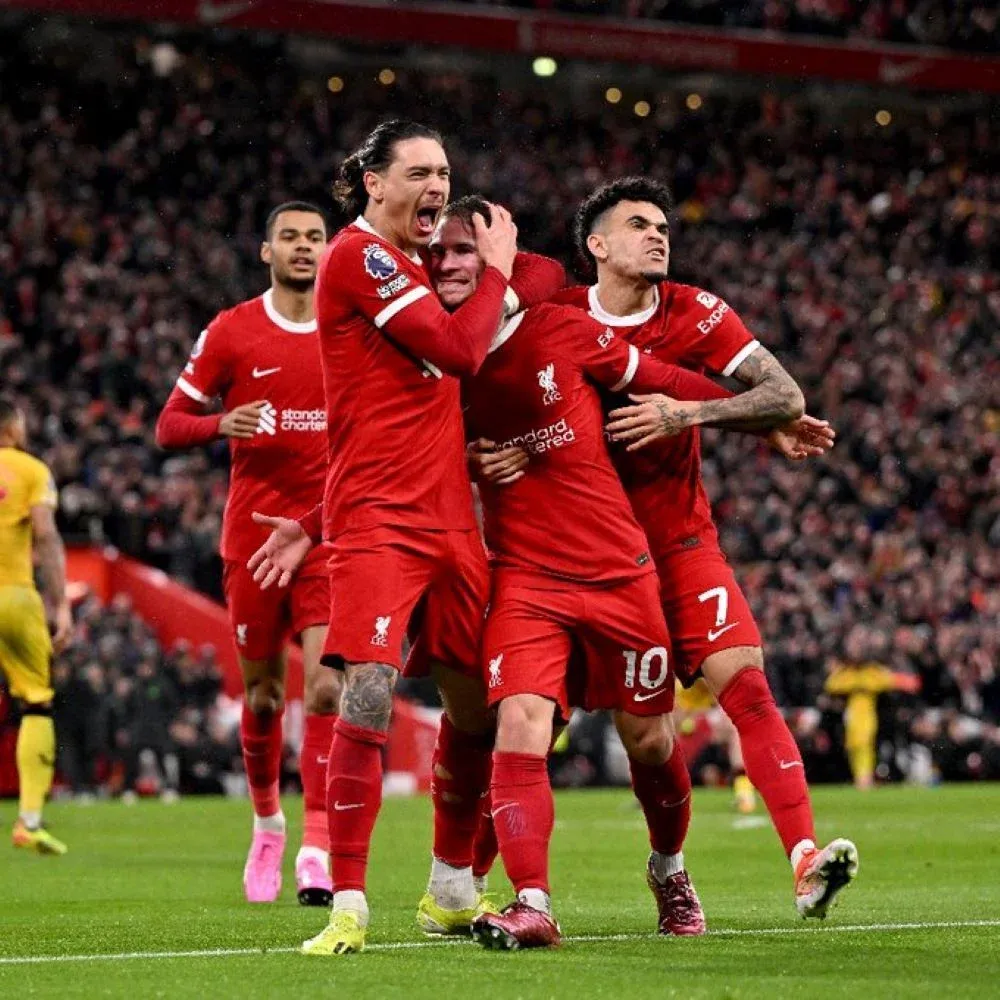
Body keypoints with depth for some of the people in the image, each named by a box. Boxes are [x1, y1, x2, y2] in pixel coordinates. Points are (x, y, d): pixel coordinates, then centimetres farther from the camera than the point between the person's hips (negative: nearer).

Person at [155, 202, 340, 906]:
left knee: (326, 685, -14)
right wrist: (221, 424, -18)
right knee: (263, 695, 8)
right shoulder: (232, 332, 1)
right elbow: (169, 425, 2)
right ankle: (267, 824, 32)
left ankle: (317, 852, -15)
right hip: (253, 536, 0)